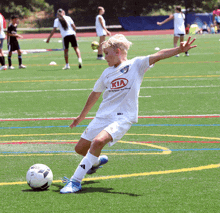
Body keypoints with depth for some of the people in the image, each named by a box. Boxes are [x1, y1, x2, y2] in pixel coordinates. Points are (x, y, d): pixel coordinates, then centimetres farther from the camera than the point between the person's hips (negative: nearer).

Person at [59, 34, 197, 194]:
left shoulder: (136, 65, 0)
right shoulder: (107, 72, 16)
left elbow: (158, 56, -14)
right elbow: (95, 94, 28)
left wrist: (180, 49, -30)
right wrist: (82, 116, 37)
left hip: (123, 117, -7)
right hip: (102, 115, 7)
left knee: (98, 141, -29)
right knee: (80, 148, 5)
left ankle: (75, 181, -24)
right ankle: (97, 161, 41)